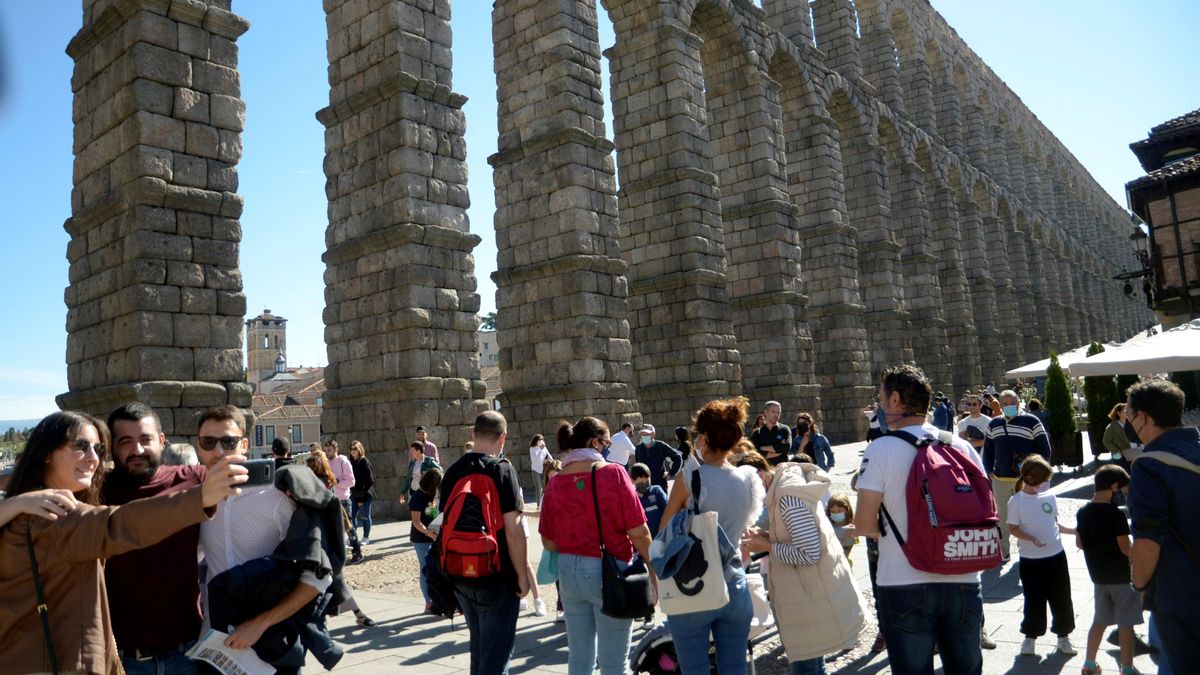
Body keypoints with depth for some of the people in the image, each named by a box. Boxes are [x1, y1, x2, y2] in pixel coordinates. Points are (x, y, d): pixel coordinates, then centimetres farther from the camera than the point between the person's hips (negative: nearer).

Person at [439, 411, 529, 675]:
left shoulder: (452, 472, 5)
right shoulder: (502, 470, -14)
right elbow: (513, 531, -19)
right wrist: (522, 575, -9)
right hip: (497, 576, -6)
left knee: (479, 646, 22)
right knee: (497, 651, 3)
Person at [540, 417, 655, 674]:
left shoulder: (555, 483, 0)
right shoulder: (613, 473, -12)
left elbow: (549, 542, 6)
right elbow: (639, 532, -13)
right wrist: (653, 570, 0)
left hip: (569, 572, 5)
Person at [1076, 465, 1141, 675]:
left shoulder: (1083, 512, 2)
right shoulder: (1116, 514, -18)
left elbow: (1079, 543, 8)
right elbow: (1126, 548, -17)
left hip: (1098, 575, 6)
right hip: (1120, 576, -6)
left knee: (1100, 620, 17)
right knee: (1126, 623, 6)